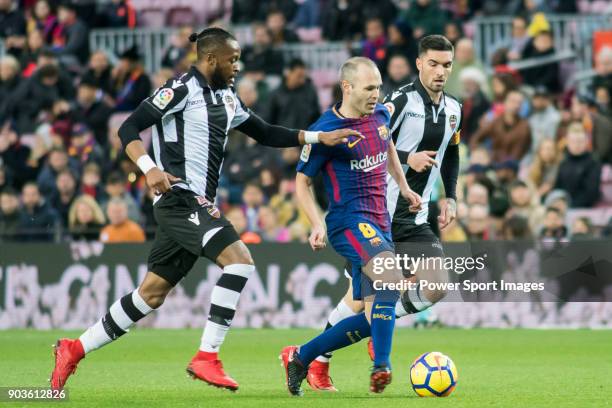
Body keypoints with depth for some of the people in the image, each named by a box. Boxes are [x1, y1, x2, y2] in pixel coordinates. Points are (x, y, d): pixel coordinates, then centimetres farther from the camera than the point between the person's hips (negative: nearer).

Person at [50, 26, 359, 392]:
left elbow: (265, 133, 24)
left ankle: (75, 350, 19)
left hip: (199, 205, 9)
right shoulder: (182, 89, -8)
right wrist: (149, 168, -26)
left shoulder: (226, 98, 18)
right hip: (179, 197, -9)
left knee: (152, 294, 11)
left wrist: (319, 137, 15)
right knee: (240, 260, -22)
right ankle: (207, 358, -19)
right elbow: (129, 128, -10)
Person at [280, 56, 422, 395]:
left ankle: (300, 356, 18)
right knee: (392, 278, -32)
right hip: (349, 221, -8)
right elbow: (302, 181, -3)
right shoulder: (326, 130, -10)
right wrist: (317, 225, -15)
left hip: (379, 225, 8)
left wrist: (403, 187, 21)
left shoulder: (381, 115, 9)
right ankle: (381, 367, -32)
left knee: (373, 319, 4)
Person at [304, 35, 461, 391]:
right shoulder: (401, 101, -13)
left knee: (436, 288, -9)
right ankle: (316, 360, 9)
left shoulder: (453, 109, 10)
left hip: (416, 219, 6)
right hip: (380, 212, -6)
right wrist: (407, 158, -26)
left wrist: (451, 198, 13)